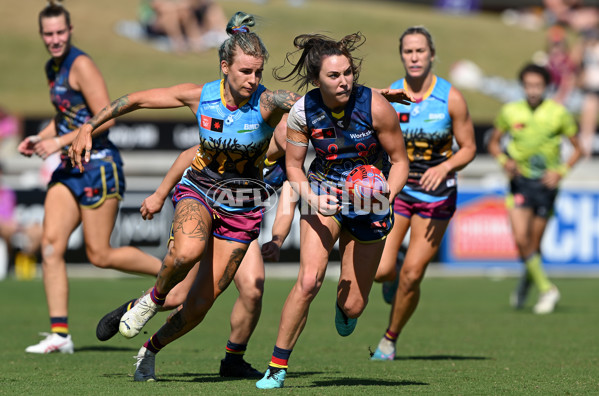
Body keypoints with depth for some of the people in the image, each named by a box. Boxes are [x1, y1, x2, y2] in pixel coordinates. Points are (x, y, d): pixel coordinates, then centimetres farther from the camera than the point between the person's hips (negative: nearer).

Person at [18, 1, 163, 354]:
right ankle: (60, 334, -4)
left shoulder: (81, 65, -14)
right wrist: (40, 138, 9)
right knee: (51, 244, -4)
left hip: (98, 165, -8)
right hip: (70, 168, 8)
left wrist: (60, 142, -20)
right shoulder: (52, 68, 13)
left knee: (99, 254, -4)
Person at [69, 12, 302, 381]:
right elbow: (137, 99, 0)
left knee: (199, 306, -1)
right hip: (198, 190, 0)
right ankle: (154, 298, -4)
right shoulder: (201, 95, -13)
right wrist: (90, 127, 3)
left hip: (242, 208, 0)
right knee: (188, 251, -36)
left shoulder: (267, 103, -21)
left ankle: (151, 349, 28)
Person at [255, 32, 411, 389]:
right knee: (309, 281, -23)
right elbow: (294, 165, -3)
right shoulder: (303, 111, -16)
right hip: (324, 190, 0)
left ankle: (345, 304, 44)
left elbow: (400, 160, -10)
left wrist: (387, 196, -28)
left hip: (369, 201, 0)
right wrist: (311, 199, -21)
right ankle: (277, 367, -11)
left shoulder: (375, 106, -21)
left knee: (352, 306, 3)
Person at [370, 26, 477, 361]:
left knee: (411, 276, -5)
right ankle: (392, 276, 25)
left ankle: (390, 339, 19)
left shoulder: (451, 98, -10)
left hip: (436, 194, -1)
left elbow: (468, 148, -4)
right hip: (395, 187, 1)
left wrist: (445, 167, -21)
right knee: (380, 270, -13)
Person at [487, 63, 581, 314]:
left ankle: (526, 282, 32)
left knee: (534, 244, 3)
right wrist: (504, 160, -7)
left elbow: (577, 148, 5)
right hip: (520, 181, 1)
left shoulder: (559, 113, -4)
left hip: (545, 183, -1)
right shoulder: (510, 112, 0)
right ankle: (546, 289, -3)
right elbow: (493, 143, 14)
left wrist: (561, 171, -9)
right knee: (521, 239, -16)